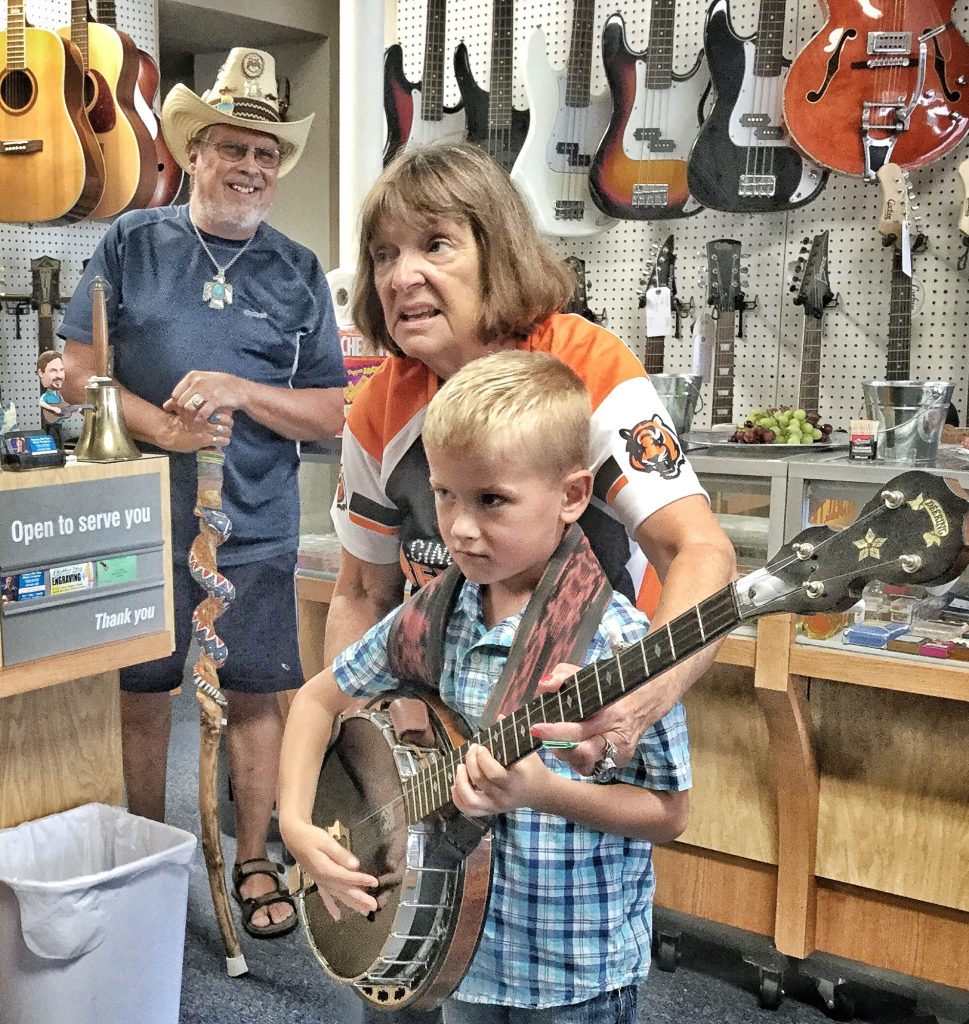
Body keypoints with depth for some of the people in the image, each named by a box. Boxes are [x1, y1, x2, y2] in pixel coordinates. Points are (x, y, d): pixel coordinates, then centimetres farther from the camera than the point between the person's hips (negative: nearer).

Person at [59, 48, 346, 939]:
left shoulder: (298, 272, 5)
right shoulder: (132, 244, 3)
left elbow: (334, 414, 2)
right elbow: (79, 370, -1)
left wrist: (238, 392, -14)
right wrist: (163, 429, -16)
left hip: (257, 528, 1)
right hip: (145, 520, 0)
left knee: (254, 693, 7)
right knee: (143, 696, 10)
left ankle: (254, 863, 26)